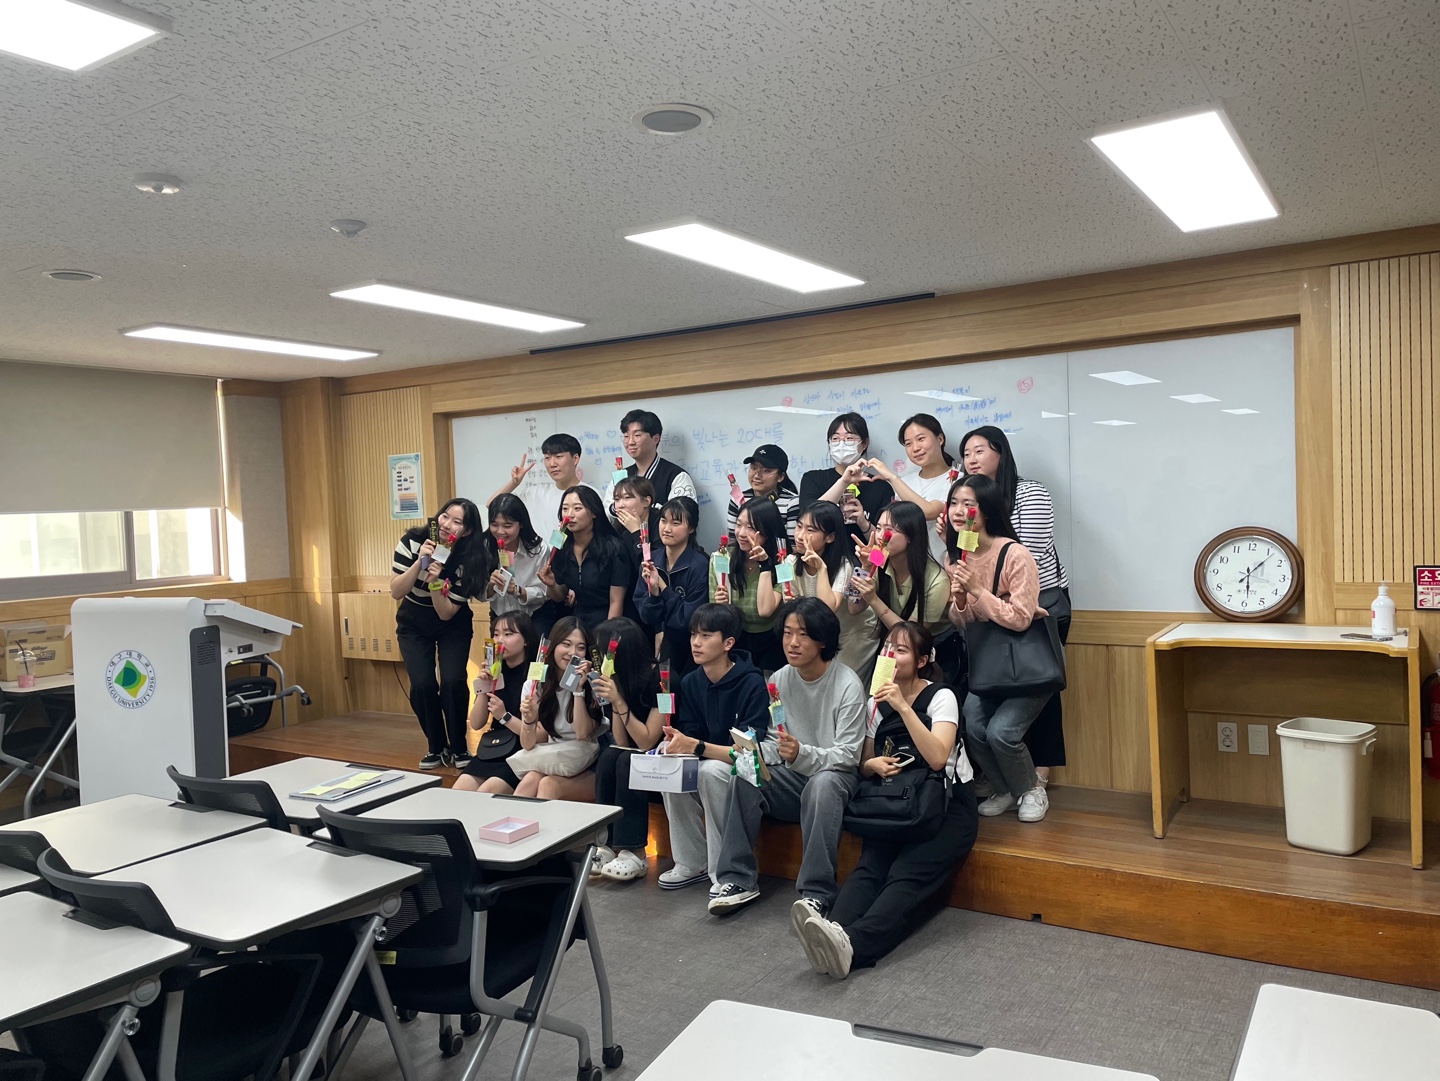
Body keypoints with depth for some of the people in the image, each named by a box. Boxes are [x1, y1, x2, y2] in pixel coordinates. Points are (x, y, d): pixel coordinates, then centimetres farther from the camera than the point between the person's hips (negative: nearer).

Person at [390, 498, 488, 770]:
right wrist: (419, 563, -33)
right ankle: (436, 747, 6)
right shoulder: (412, 541, -20)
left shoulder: (468, 560, -21)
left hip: (453, 626, -1)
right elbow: (395, 591, -20)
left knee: (453, 681, -19)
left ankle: (458, 747, 3)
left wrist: (435, 582, -36)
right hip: (414, 625, 1)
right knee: (422, 684, -16)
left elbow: (447, 613, -20)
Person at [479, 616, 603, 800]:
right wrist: (529, 721, -21)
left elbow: (582, 734, -16)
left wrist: (579, 689, -21)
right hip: (546, 763, 3)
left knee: (548, 785, -31)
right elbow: (528, 745, -1)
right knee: (531, 780, -30)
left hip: (584, 769, -2)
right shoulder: (535, 683, 2)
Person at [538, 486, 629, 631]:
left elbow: (616, 602, -8)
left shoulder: (613, 548, -11)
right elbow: (560, 597, 12)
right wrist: (551, 585, -7)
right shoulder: (561, 548, 2)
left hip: (604, 626, -3)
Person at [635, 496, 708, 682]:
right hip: (656, 646, 5)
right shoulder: (651, 559, -1)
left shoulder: (700, 566, -17)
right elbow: (645, 615, -2)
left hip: (686, 653, -4)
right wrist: (653, 591, -20)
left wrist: (662, 587, -19)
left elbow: (689, 620, -18)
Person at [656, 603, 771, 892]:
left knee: (712, 770, -34)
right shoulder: (691, 682, -2)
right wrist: (677, 742, -26)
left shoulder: (751, 683, -21)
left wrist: (697, 747, -37)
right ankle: (691, 863, -8)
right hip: (708, 759, 6)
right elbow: (688, 734, -2)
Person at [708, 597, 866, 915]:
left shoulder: (847, 685, -15)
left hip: (835, 774, -4)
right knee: (743, 778, -23)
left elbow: (848, 755, -17)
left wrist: (802, 754, -35)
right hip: (791, 776, 5)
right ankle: (739, 879, -18)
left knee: (822, 784, -38)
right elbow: (774, 744, 5)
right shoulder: (779, 680, 1)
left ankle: (816, 893, -33)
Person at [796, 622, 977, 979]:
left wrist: (903, 707, -25)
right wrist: (872, 765, -6)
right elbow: (864, 764, 18)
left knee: (908, 876, -30)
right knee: (868, 867, -25)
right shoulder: (876, 702, 9)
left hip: (946, 806, -4)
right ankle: (832, 930, -50)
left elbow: (937, 757, -23)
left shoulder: (940, 697, -6)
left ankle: (852, 944, -52)